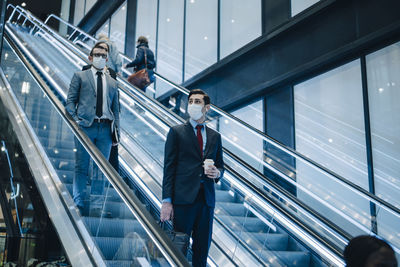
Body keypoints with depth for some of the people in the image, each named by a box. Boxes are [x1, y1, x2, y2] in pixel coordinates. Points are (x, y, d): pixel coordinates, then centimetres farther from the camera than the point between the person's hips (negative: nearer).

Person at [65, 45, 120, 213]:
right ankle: (78, 203, 4)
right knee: (81, 167, -2)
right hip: (86, 127, -3)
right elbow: (70, 100, 5)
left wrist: (117, 131, 9)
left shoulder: (112, 82, 20)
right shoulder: (80, 76, 12)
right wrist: (75, 119, -9)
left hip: (105, 129, 3)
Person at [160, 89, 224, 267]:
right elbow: (169, 168, -1)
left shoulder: (215, 136, 15)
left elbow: (220, 165, 22)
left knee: (202, 249, 8)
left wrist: (217, 172, -4)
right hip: (183, 199, -3)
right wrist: (167, 201, -9)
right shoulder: (176, 132, 4)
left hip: (206, 199, 4)